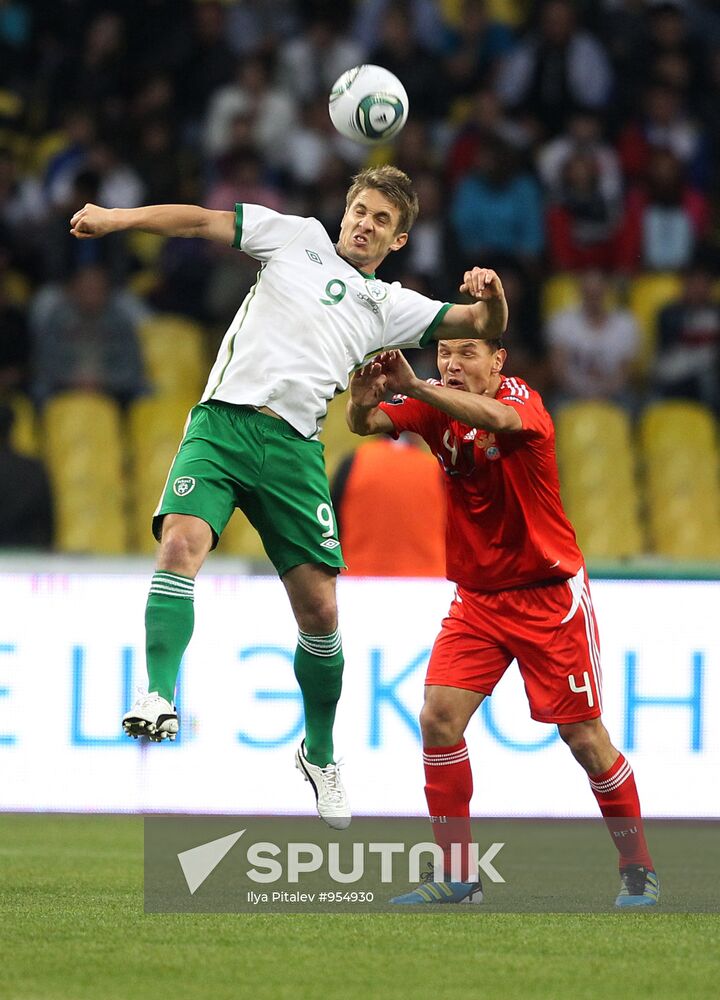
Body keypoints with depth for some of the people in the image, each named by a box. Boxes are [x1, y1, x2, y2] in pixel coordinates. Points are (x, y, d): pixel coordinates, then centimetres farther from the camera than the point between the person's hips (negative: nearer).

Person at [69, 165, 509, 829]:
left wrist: (489, 296, -9)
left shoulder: (391, 307, 18)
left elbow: (484, 325, 15)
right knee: (182, 542, -28)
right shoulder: (300, 239, 16)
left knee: (320, 609, 0)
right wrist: (118, 219, -1)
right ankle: (158, 696, -35)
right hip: (222, 420, -2)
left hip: (293, 448, 2)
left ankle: (319, 752, 21)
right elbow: (203, 220, 12)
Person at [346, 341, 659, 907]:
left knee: (584, 737, -2)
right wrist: (363, 401, -42)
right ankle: (457, 877, -3)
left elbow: (498, 419, -41)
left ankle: (638, 870, 15)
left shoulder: (522, 399, -17)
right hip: (477, 598, 4)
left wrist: (415, 387, -55)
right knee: (438, 718, -11)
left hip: (548, 596, -4)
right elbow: (368, 424, -18)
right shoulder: (437, 405, -2)